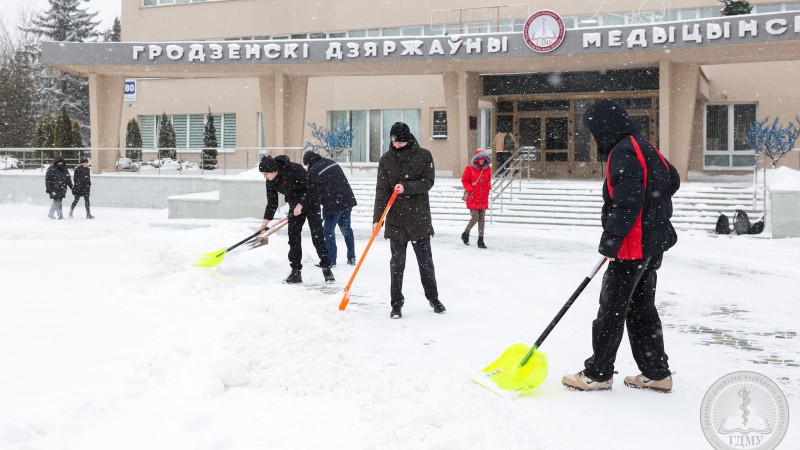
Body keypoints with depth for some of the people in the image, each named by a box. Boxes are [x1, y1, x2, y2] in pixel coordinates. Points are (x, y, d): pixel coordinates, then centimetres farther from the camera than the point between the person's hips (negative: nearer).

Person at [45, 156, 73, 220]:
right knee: (57, 201, -10)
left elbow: (68, 178, 20)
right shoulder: (51, 169, -7)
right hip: (54, 189, -6)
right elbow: (47, 179, -8)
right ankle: (60, 215, -9)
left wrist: (71, 186, 17)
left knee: (57, 201, 12)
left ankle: (51, 214, 27)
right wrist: (48, 188, -12)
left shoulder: (64, 169, 12)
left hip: (62, 188, 6)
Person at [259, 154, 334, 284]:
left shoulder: (294, 169, -28)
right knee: (293, 238, 0)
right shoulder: (270, 181, -8)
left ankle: (327, 269, 2)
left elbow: (311, 187, -23)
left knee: (317, 237, -8)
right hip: (294, 207, 6)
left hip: (310, 202, -6)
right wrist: (265, 223, -5)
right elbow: (272, 202, 0)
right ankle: (296, 272, 5)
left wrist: (301, 205, -23)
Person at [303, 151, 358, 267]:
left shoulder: (313, 171, -9)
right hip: (348, 199, 8)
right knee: (346, 228, 19)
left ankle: (331, 261, 5)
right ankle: (351, 258, 23)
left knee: (328, 230, 5)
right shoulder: (332, 162, 14)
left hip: (334, 203, -8)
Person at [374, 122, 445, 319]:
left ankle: (433, 298, 26)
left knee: (425, 261, 9)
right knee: (397, 263, 3)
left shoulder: (423, 155, 0)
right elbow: (382, 191, -3)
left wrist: (406, 187, -22)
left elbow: (428, 182, -6)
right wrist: (377, 218, -11)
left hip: (420, 218, 0)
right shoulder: (386, 159, 1)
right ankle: (397, 303, 12)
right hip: (396, 220, 0)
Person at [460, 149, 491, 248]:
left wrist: (489, 186, 2)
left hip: (483, 199, 5)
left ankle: (480, 240, 10)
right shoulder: (470, 168, -6)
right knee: (475, 218, -8)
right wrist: (470, 189, -11)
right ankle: (465, 234, 18)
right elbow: (464, 180, -1)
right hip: (473, 199, -5)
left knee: (482, 219, 4)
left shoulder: (487, 169, 8)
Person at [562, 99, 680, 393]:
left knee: (612, 309, -1)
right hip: (653, 244, 10)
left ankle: (598, 374, 9)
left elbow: (627, 202, -24)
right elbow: (672, 181, 25)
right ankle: (656, 373, 20)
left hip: (633, 246, -10)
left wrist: (610, 241, -18)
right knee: (641, 308, 16)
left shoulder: (623, 152, -18)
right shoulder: (646, 148, 13)